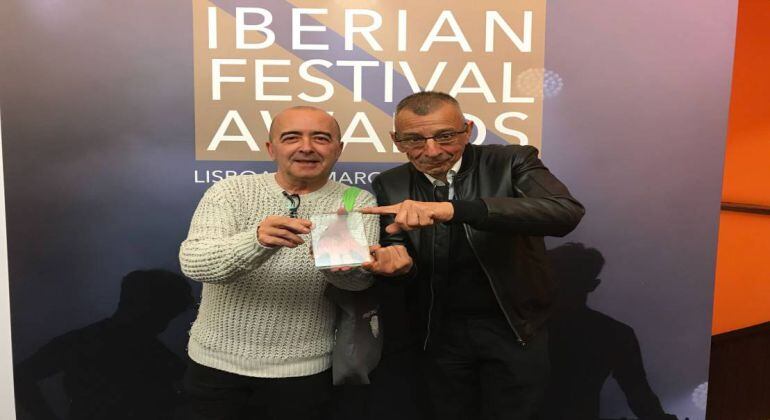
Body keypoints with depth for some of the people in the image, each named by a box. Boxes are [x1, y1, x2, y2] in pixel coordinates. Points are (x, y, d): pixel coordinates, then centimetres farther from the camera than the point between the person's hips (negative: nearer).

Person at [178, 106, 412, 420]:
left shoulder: (358, 203, -6)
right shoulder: (230, 191, -6)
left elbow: (360, 277, -20)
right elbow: (193, 262, -20)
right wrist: (257, 241, -39)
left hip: (303, 370, 0)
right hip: (216, 361, 1)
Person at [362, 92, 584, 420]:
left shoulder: (511, 162, -12)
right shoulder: (391, 185, -3)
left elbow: (566, 212, -30)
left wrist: (455, 209, -40)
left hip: (512, 328, -2)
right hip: (439, 333, 2)